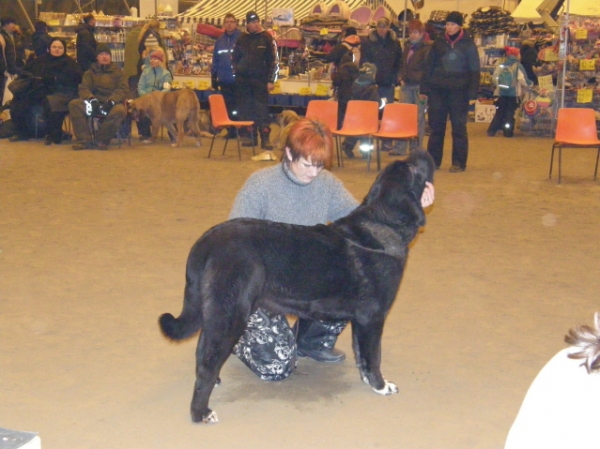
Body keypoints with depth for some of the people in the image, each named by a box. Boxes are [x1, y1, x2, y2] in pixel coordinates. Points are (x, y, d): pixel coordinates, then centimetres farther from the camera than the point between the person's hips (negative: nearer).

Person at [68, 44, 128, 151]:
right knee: (74, 104, -25)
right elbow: (83, 88, 4)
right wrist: (92, 100, -19)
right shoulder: (90, 72, 19)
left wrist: (110, 101, -20)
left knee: (119, 110, -38)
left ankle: (102, 140, -21)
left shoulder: (118, 72, 14)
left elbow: (122, 90, -1)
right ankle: (85, 140, -26)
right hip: (94, 104, 2)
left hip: (112, 104, -2)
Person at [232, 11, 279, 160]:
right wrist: (237, 72, 9)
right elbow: (235, 58, 19)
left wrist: (271, 80, -6)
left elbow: (274, 60, -2)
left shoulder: (267, 38, -1)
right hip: (243, 81, 4)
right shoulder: (241, 39, 9)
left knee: (262, 110, -9)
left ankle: (265, 141, -12)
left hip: (260, 80, -4)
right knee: (245, 109, 6)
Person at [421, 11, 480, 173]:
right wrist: (424, 89, 3)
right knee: (436, 127, 6)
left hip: (458, 92, -3)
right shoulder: (438, 43, 9)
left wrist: (472, 94, -8)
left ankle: (458, 162, 7)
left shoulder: (468, 44, 1)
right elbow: (429, 67, 11)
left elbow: (474, 71, 0)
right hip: (437, 90, 3)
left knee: (459, 128, 2)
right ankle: (433, 160, 13)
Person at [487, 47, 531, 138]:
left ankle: (491, 131, 5)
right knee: (510, 113, 4)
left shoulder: (501, 65, 2)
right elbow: (522, 79, -15)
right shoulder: (518, 66, -8)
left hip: (502, 92, 3)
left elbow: (495, 77, 1)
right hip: (513, 93, -3)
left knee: (500, 112, 10)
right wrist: (529, 84, 2)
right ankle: (508, 132, 1)